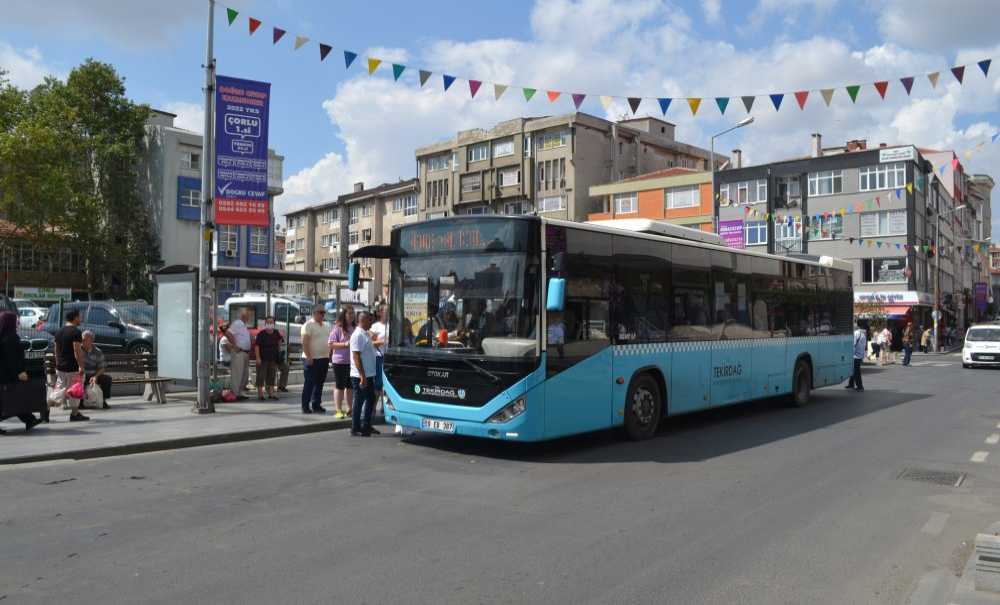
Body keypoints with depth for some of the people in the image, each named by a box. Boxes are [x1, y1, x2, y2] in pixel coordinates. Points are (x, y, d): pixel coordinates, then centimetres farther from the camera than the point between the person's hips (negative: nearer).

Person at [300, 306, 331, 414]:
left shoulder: (326, 326, 16)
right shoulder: (308, 325, -8)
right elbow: (305, 342, -14)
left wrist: (330, 356, 14)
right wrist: (308, 357, -20)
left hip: (324, 358, 7)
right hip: (312, 359, -7)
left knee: (319, 383, 10)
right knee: (309, 383, -3)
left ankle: (316, 405, 18)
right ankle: (305, 407, 3)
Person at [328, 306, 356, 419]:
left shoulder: (355, 328, 9)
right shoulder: (337, 328, -7)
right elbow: (331, 344, -11)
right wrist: (345, 344, -20)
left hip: (353, 362, 5)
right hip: (340, 362, -5)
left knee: (350, 386, 12)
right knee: (339, 386, 1)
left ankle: (349, 409, 22)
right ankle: (338, 410, 8)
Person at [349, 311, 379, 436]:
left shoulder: (365, 334, 13)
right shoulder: (358, 335, -16)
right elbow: (356, 356, -21)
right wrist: (362, 376, -24)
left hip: (369, 375, 10)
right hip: (360, 376, -10)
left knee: (370, 400, 15)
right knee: (359, 402, -1)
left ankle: (366, 426, 24)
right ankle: (355, 429, 7)